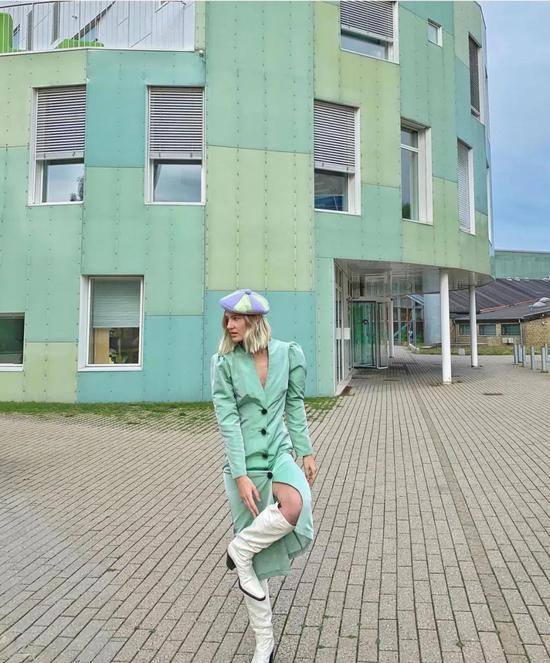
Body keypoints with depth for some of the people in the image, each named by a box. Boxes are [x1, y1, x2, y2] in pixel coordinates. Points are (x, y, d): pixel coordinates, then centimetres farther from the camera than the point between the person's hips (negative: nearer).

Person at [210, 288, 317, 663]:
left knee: (295, 506, -32)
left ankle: (240, 549, -2)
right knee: (257, 560, 5)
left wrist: (307, 453, 9)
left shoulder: (289, 353, -3)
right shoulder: (224, 363, -8)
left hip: (280, 452, 1)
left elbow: (295, 406, 7)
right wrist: (241, 476, -16)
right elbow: (227, 421, -12)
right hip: (243, 461, -1)